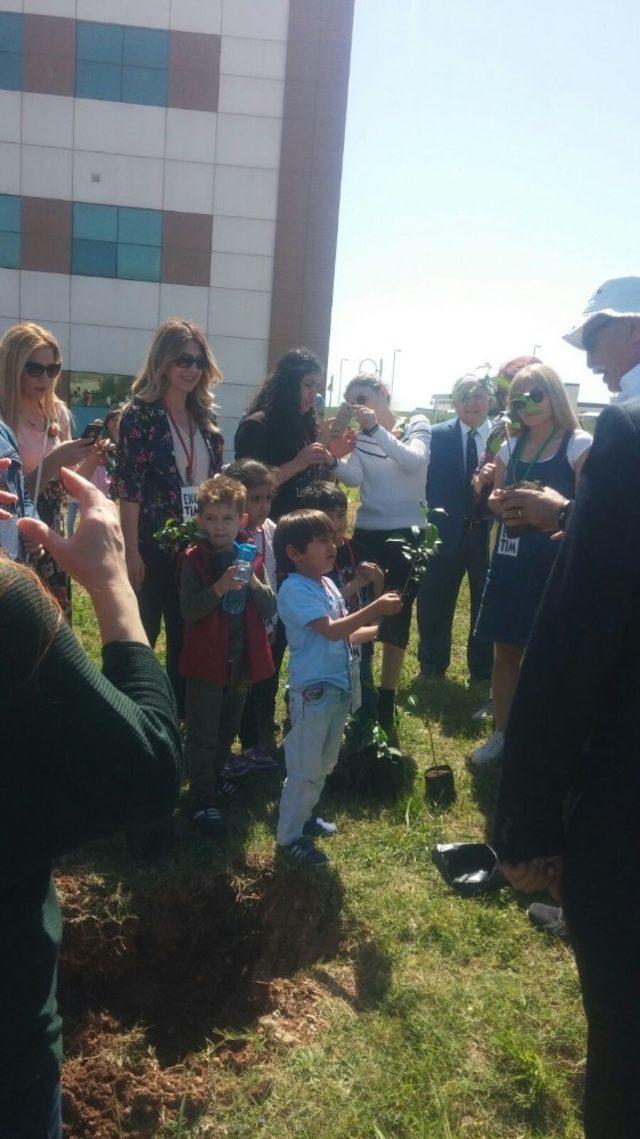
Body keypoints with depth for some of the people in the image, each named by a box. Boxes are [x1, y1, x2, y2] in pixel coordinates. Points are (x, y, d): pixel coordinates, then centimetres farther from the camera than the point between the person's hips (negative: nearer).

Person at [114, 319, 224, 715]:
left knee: (189, 635, 15)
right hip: (154, 545, -6)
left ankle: (182, 716, 30)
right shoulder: (140, 414, -9)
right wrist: (132, 552, -17)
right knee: (142, 636, 6)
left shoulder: (205, 418, 8)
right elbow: (129, 489, -14)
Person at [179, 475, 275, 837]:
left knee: (228, 731, 22)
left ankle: (213, 779, 42)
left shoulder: (252, 559, 2)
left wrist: (254, 584, -20)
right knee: (203, 736, 5)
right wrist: (219, 588, -32)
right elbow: (188, 611, -19)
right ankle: (204, 801, 15)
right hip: (206, 661, -4)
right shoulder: (194, 560, -9)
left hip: (242, 660, 5)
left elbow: (271, 609, -3)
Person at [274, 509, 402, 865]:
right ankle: (289, 836, 16)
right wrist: (375, 608, -27)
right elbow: (330, 631, -26)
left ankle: (304, 816, 40)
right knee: (304, 767, 2)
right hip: (313, 690, -9)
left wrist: (377, 629, 6)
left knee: (324, 763, 22)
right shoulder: (295, 590, -17)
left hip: (339, 687, 9)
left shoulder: (327, 584, 10)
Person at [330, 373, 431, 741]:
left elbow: (414, 461, -19)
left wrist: (377, 428, -27)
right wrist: (333, 457, -26)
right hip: (366, 534, 3)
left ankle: (386, 704, 15)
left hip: (407, 535, -2)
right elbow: (354, 477, -8)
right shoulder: (361, 435, 8)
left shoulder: (417, 424, 1)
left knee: (396, 618, 3)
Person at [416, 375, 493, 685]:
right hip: (446, 532, 0)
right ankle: (431, 668, 32)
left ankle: (483, 673, 30)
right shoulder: (437, 436, -1)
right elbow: (427, 483, -5)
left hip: (489, 533, 0)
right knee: (434, 605, 11)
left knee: (487, 607, 12)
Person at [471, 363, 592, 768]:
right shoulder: (510, 448, 10)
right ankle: (503, 735, 27)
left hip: (556, 563, -5)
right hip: (511, 562, 5)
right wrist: (497, 501, -6)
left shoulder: (580, 445, -6)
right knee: (506, 654, 12)